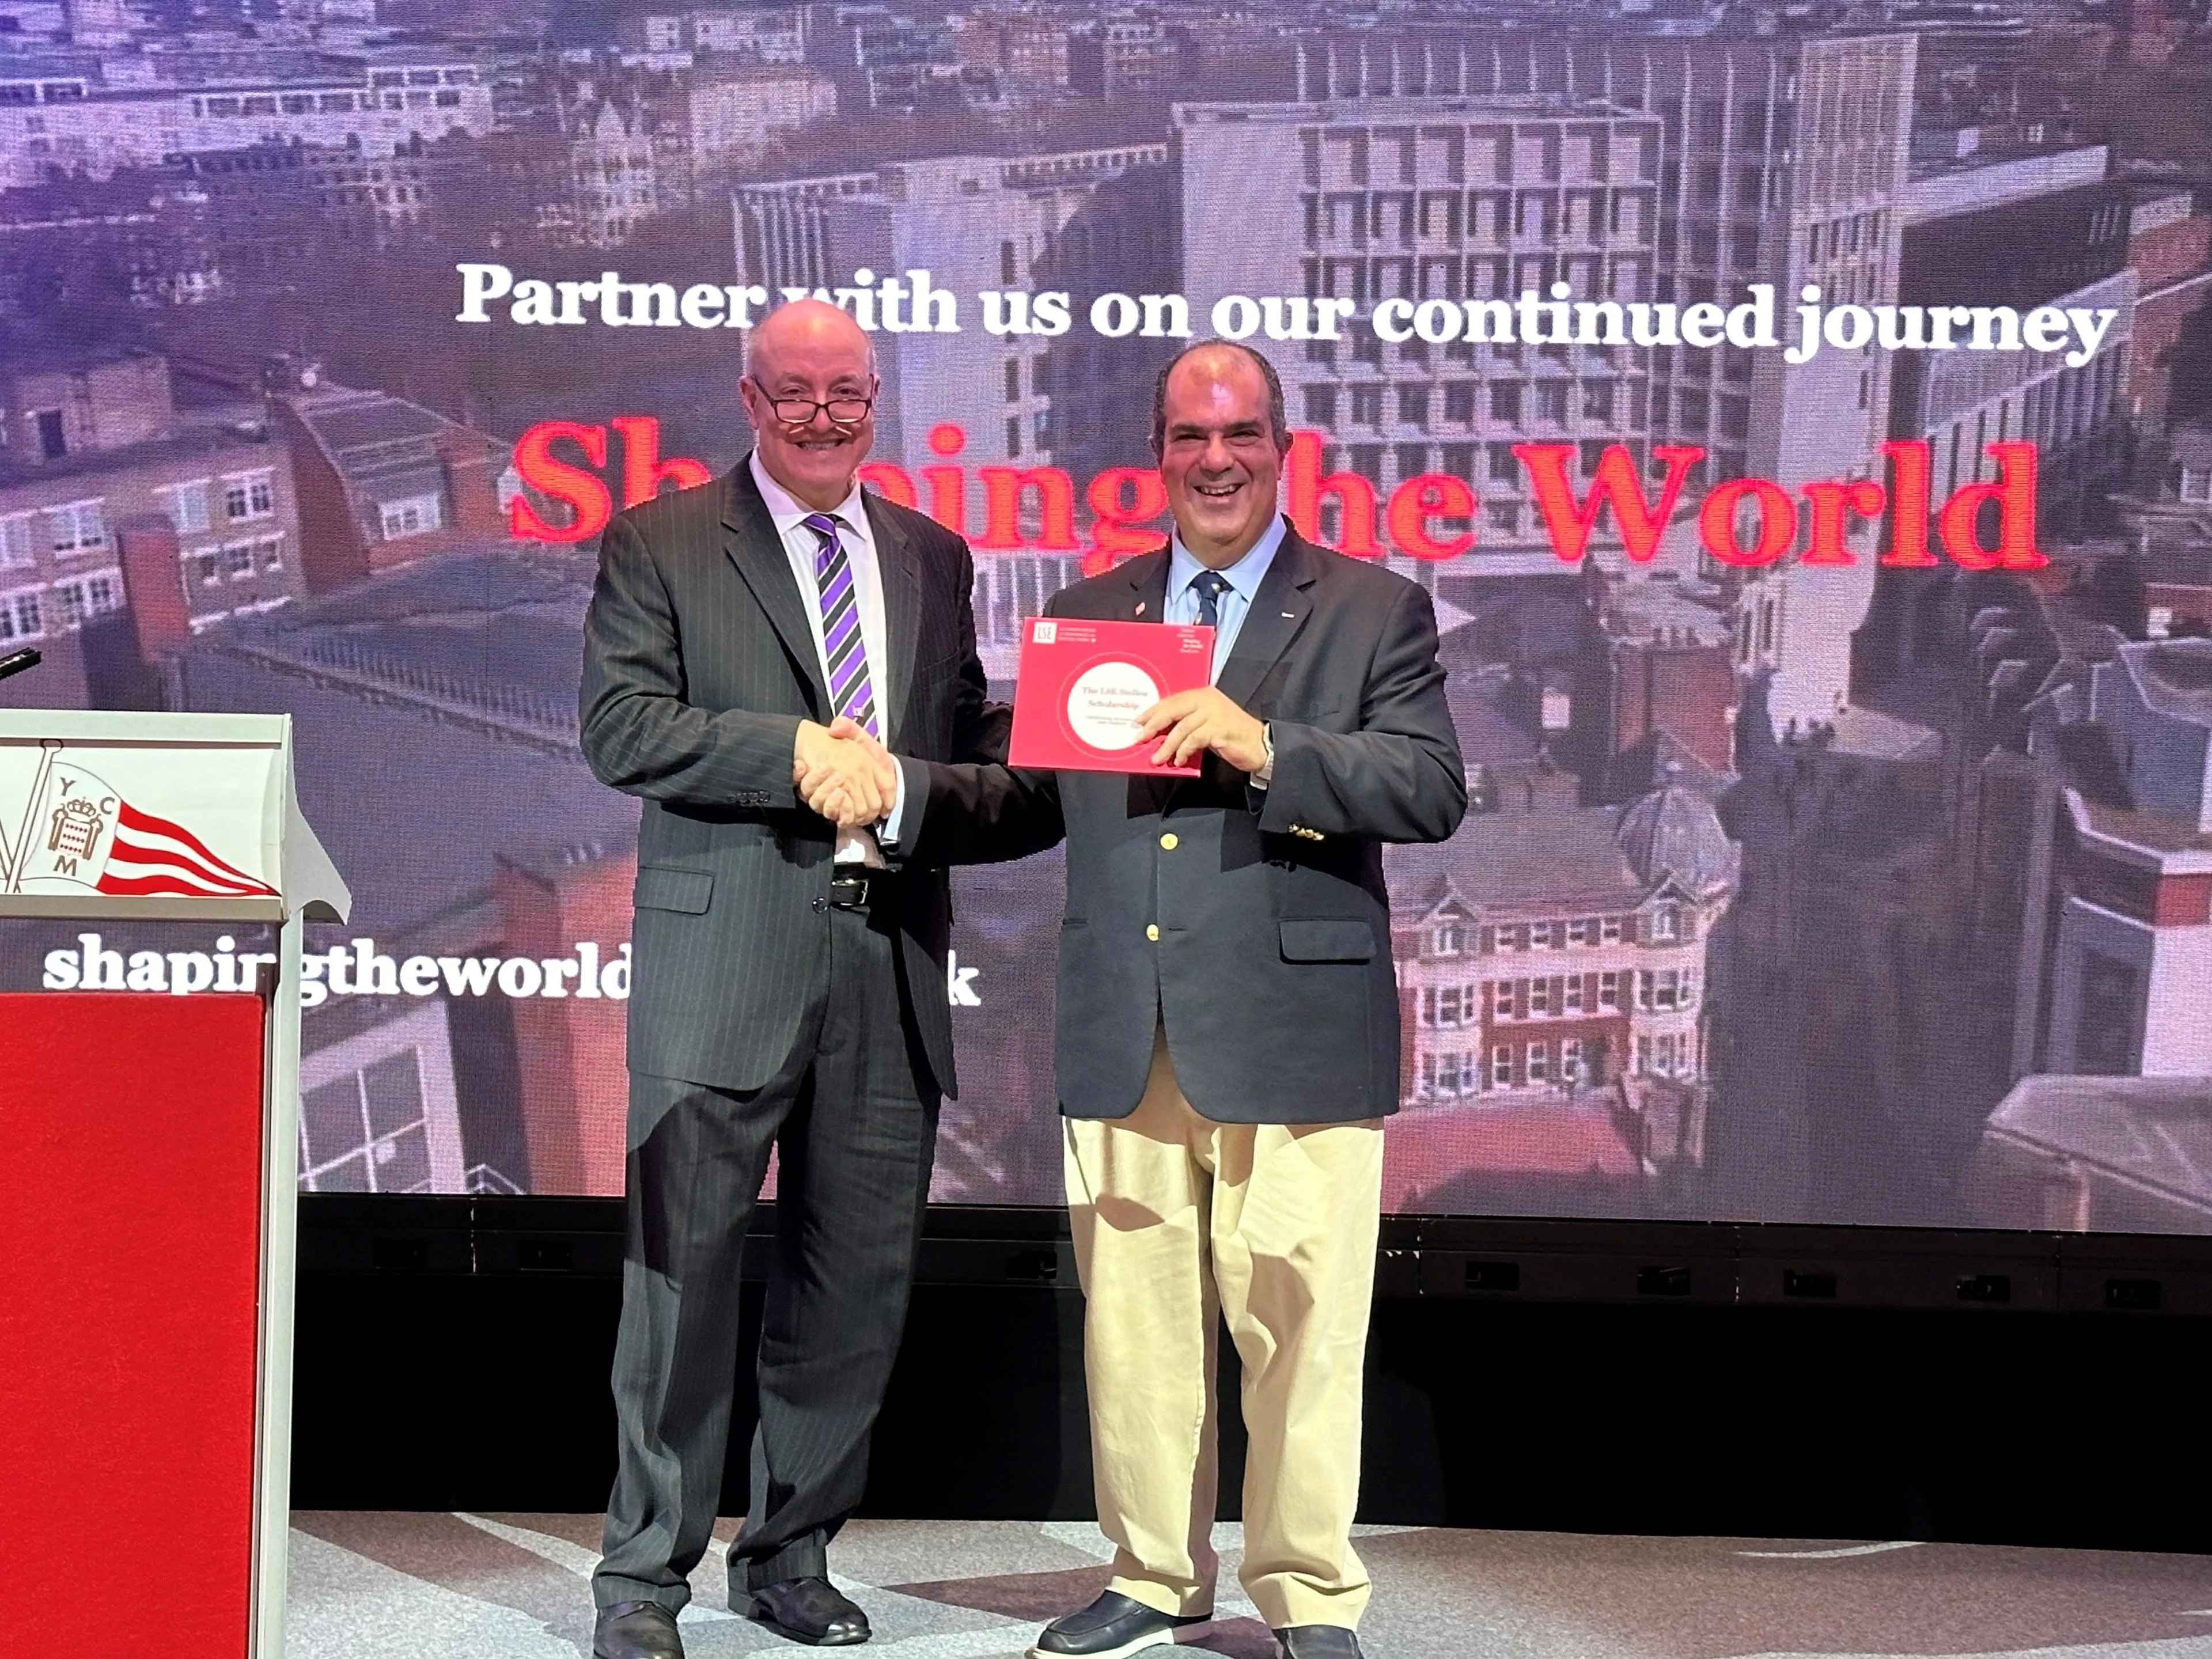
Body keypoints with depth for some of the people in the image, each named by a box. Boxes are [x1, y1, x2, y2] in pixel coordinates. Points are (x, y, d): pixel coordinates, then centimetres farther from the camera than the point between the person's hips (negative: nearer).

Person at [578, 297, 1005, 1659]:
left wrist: (899, 783, -2)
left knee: (863, 1278, 9)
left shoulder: (935, 558, 17)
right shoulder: (658, 546, 4)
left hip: (892, 960, 4)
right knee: (687, 1266, 0)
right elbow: (621, 728, -8)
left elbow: (979, 746, 18)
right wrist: (800, 750, -16)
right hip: (724, 953, -4)